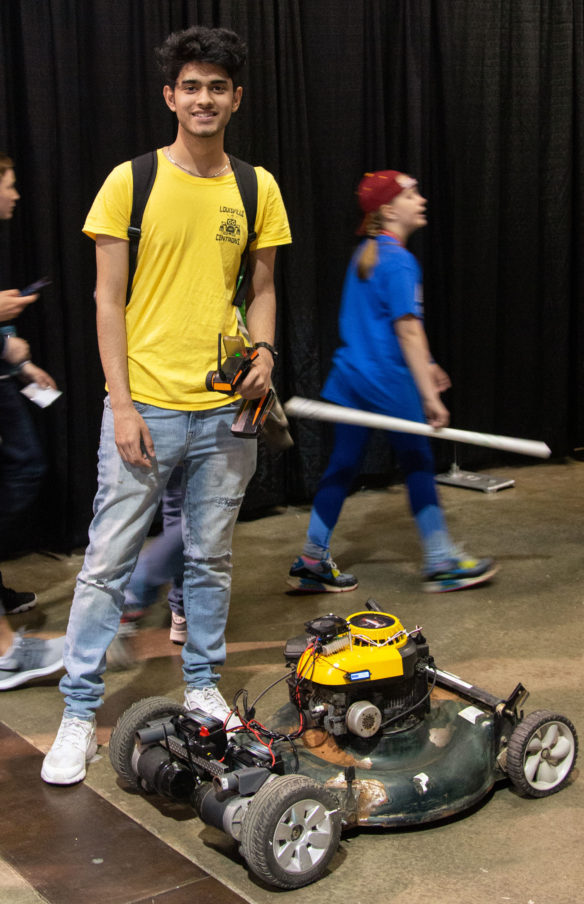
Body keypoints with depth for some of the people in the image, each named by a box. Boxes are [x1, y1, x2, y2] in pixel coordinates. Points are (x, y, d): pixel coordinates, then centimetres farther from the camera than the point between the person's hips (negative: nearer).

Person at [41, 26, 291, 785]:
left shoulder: (257, 189, 7)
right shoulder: (130, 181, -2)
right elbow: (109, 301, -3)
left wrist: (263, 353, -7)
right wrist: (121, 403, -10)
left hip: (225, 410, 3)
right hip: (145, 405, -3)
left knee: (211, 558, 13)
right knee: (108, 561, 1)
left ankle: (203, 686, 30)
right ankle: (79, 714, 12)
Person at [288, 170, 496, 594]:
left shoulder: (365, 254, 14)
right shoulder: (399, 261, -15)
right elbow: (408, 331, -20)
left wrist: (422, 365, 25)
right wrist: (429, 395, -20)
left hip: (351, 376, 8)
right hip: (389, 381, -8)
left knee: (343, 465, 10)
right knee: (418, 464, 4)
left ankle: (312, 562, 13)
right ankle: (441, 562, 14)